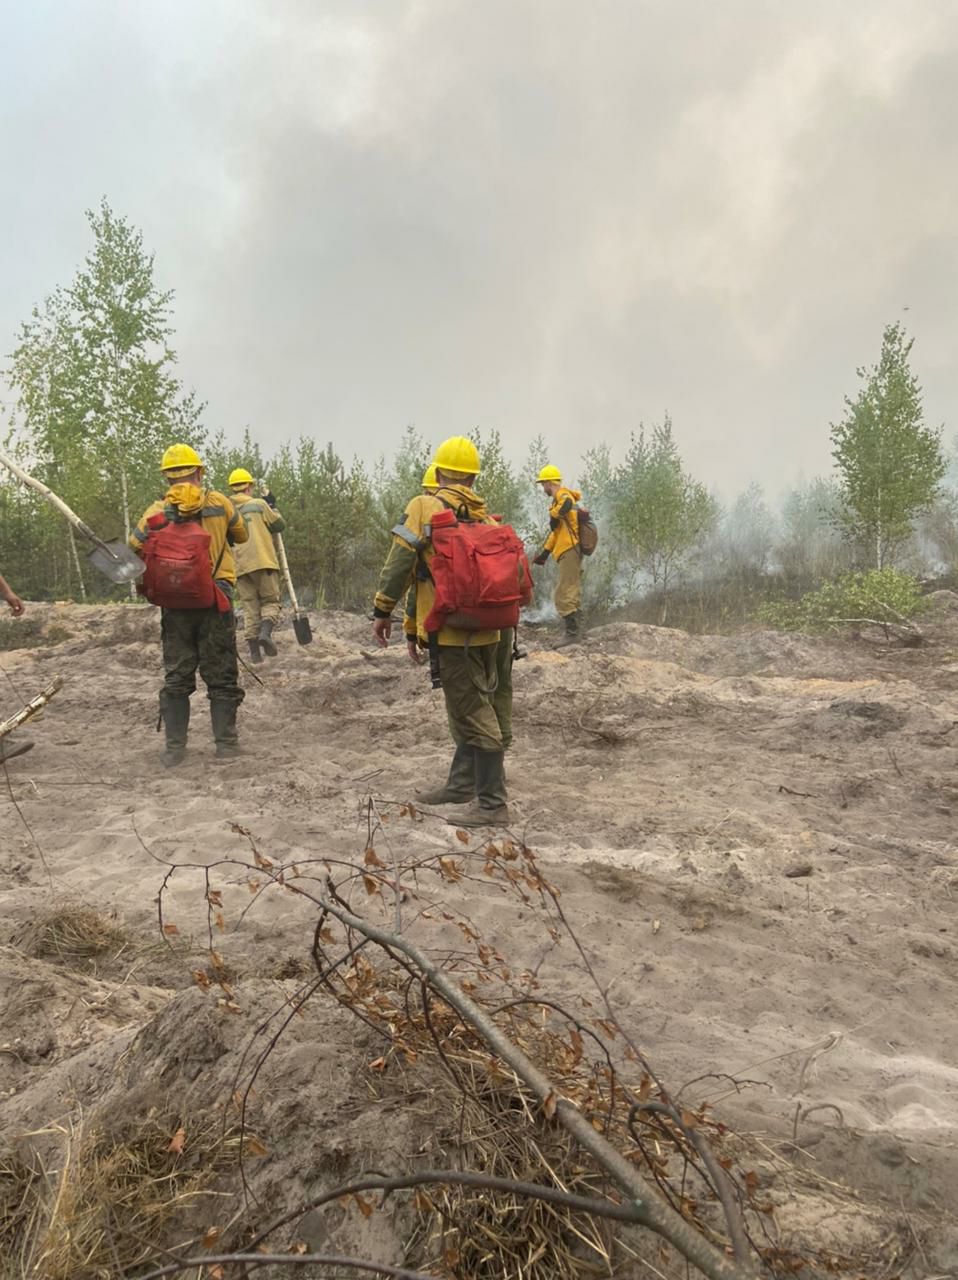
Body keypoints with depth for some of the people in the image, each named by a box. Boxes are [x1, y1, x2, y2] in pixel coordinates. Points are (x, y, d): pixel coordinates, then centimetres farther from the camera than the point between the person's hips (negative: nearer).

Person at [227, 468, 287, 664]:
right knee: (270, 601, 5)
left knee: (249, 607, 8)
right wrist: (272, 506, 19)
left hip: (240, 566, 3)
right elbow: (280, 525, 7)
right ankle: (266, 632, -23)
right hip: (263, 562, -3)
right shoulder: (259, 504, 1)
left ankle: (254, 650, 3)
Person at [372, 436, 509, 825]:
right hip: (486, 629, 7)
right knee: (472, 707, 19)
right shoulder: (485, 516, 14)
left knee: (472, 714, -4)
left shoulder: (425, 506, -6)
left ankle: (492, 803, 0)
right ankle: (462, 783, 33)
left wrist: (383, 610, -2)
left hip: (452, 632, -7)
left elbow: (401, 560, -13)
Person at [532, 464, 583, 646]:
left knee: (564, 594, -11)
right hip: (571, 551, 10)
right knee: (571, 593, 13)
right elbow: (556, 532, 29)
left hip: (569, 551, -10)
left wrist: (554, 516, -19)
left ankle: (572, 633, -11)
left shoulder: (562, 494, -8)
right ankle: (573, 631, 19)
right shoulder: (560, 498, 23)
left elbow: (566, 504, -36)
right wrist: (545, 552, 28)